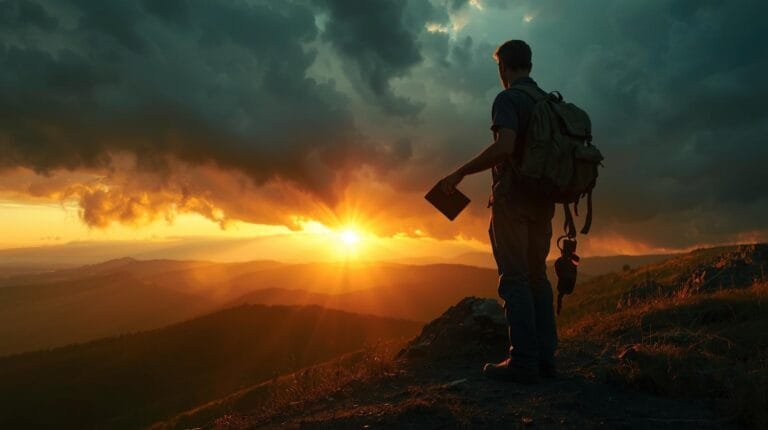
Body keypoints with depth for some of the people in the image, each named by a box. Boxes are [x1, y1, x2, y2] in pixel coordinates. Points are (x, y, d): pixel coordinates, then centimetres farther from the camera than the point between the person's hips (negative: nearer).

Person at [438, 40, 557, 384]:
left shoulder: (508, 99, -7)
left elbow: (503, 146, -24)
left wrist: (459, 174, -18)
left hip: (512, 198, -7)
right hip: (542, 201, 8)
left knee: (514, 278, -6)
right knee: (537, 276, 10)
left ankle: (523, 362, -5)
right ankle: (545, 357, 12)